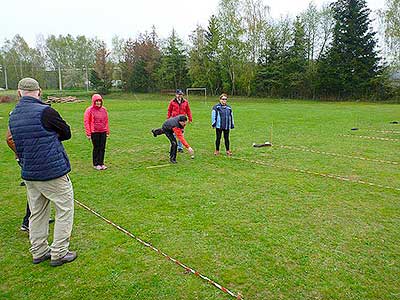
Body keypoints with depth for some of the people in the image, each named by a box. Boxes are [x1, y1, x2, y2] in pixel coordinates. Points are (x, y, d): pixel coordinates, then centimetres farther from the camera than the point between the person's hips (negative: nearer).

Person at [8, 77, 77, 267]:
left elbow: (17, 143, 16)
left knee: (37, 212, 18)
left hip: (29, 174, 7)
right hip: (53, 172, -7)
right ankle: (59, 253, 10)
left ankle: (38, 252, 28)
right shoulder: (45, 111, -16)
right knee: (65, 209, 6)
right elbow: (66, 133, -4)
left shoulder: (13, 116, 7)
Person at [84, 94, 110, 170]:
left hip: (103, 132, 4)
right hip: (94, 132, -4)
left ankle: (101, 163, 17)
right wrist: (88, 133, -10)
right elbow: (86, 121, -6)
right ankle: (96, 164, 15)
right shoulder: (90, 110, -5)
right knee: (96, 148, 3)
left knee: (102, 148, 7)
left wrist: (107, 131, 12)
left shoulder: (104, 109, 8)